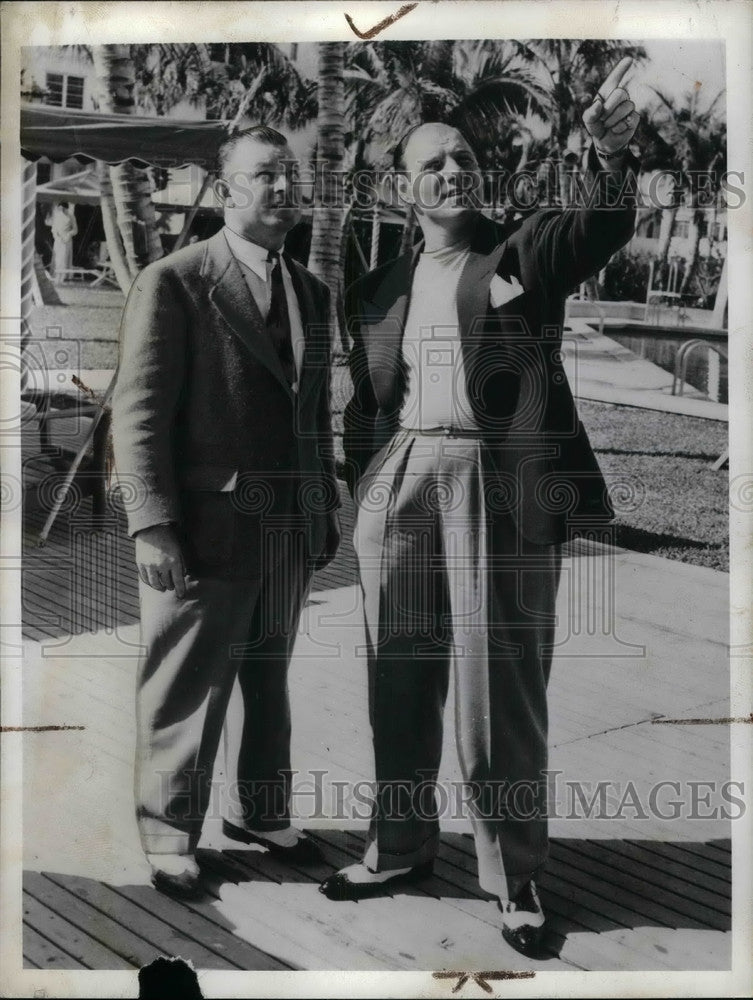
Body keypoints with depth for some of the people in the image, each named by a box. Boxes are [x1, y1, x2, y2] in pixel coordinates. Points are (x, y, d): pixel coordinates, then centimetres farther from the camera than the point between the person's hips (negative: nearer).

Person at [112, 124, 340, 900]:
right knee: (186, 689, 4)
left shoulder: (311, 292, 13)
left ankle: (263, 815, 33)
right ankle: (169, 837, 21)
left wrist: (327, 508, 12)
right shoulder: (172, 282, -6)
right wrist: (152, 527, -16)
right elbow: (138, 413, -10)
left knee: (269, 679, 17)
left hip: (290, 528, 6)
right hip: (208, 525, -6)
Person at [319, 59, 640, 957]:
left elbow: (602, 229, -18)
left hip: (502, 490, -4)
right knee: (400, 683, 12)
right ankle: (399, 845, 30)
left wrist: (611, 156, -38)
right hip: (400, 489, 4)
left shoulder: (525, 251, 3)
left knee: (500, 689, 1)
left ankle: (514, 876, 18)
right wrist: (358, 502, 12)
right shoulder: (378, 290, 13)